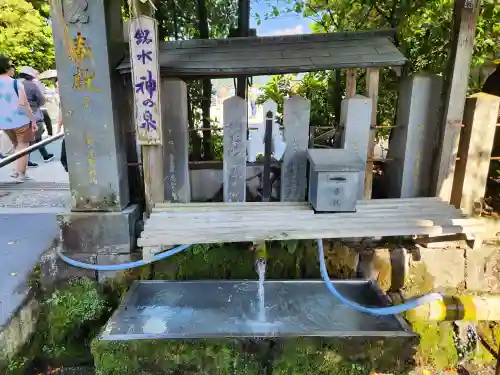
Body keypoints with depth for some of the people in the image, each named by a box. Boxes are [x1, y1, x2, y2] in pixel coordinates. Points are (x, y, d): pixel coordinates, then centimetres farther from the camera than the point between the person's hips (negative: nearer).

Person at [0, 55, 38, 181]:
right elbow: (23, 104, -18)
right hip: (20, 120, -6)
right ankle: (21, 174, 7)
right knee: (23, 146, 7)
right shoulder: (16, 83, -12)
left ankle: (16, 170, 20)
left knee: (17, 146, 23)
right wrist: (33, 120, -12)